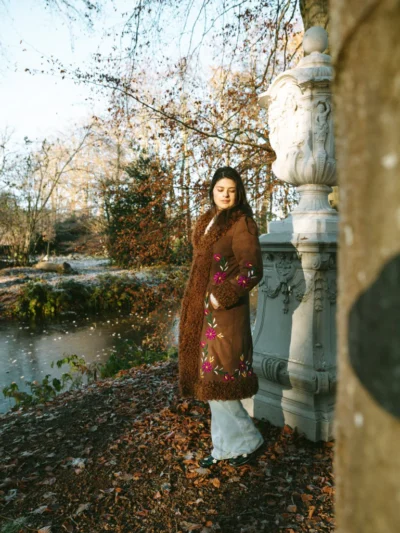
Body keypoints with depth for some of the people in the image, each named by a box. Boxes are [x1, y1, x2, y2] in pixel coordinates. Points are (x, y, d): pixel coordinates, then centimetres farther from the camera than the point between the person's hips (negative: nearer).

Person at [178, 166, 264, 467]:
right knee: (211, 379, 12)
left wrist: (222, 297, -20)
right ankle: (224, 447, 26)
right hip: (203, 312, 8)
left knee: (219, 378, -3)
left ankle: (247, 440, 20)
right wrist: (194, 305, 16)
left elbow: (252, 271, -15)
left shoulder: (242, 224, -9)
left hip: (226, 311, -8)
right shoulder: (207, 221, 14)